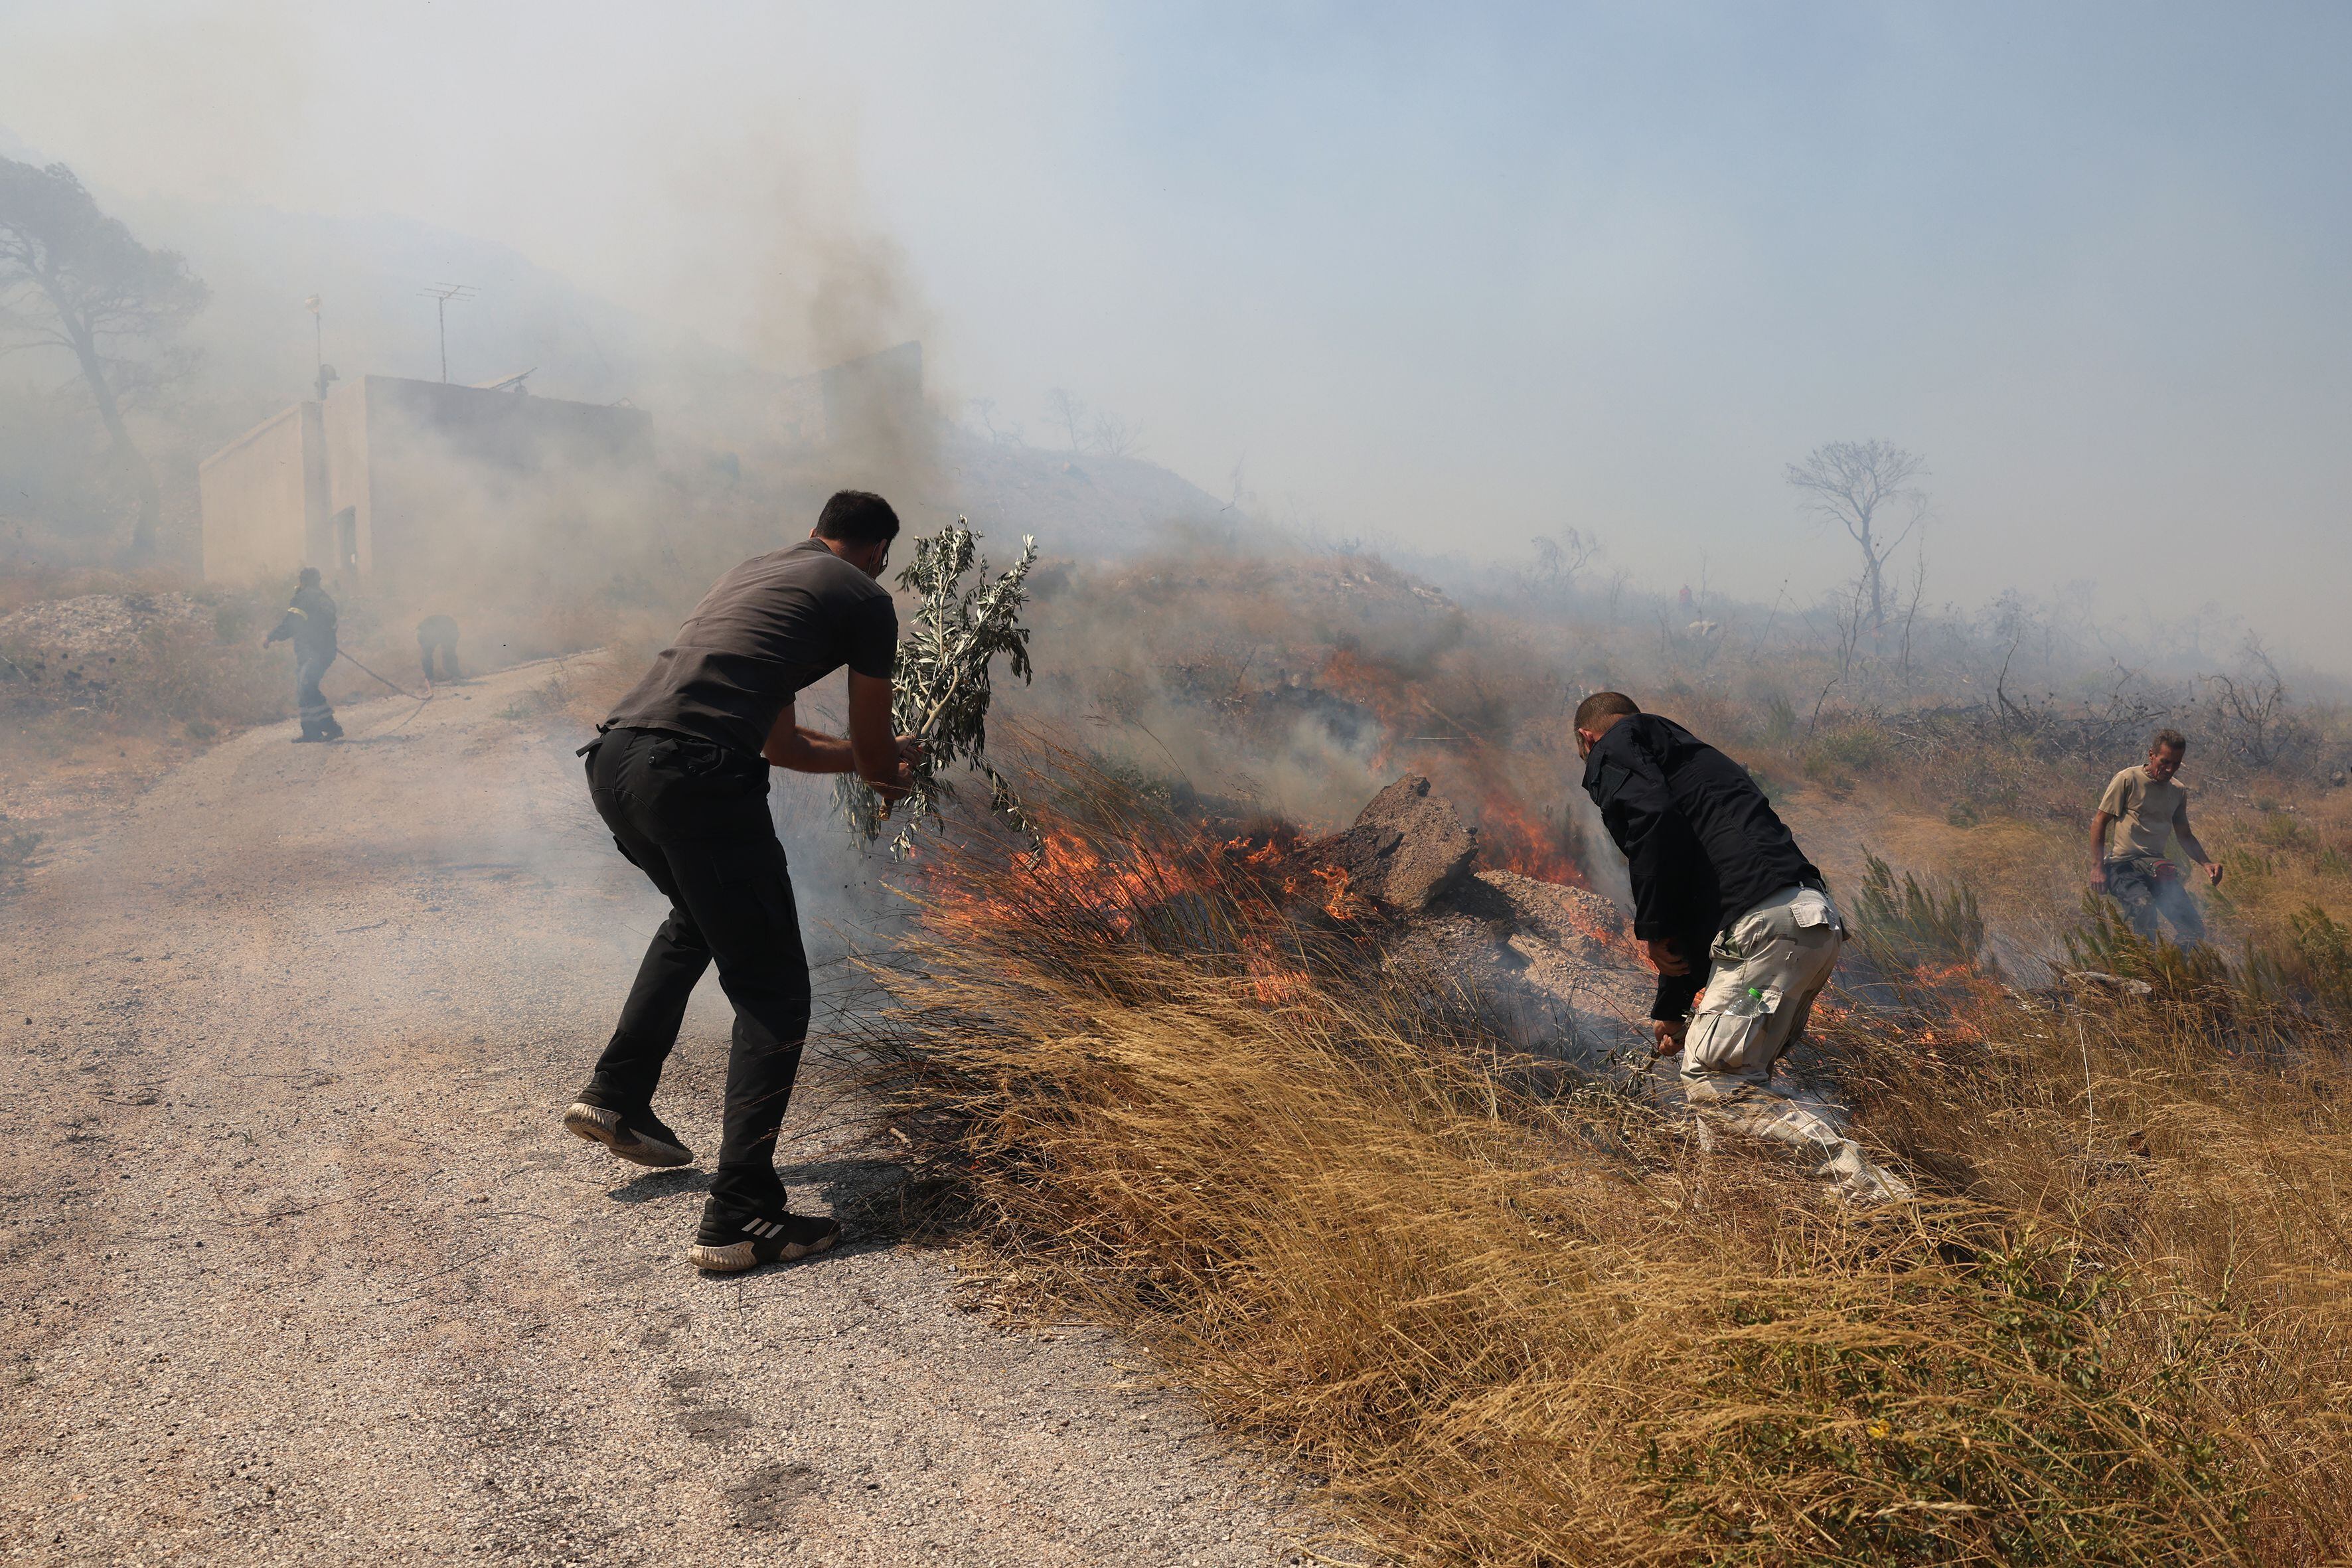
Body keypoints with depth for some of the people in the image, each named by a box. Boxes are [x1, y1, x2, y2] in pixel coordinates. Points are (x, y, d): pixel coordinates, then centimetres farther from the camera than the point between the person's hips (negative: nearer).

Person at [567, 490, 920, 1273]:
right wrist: (892, 776, 40)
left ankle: (615, 1097, 37)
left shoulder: (755, 572, 31)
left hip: (611, 761, 8)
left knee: (696, 919, 35)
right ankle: (740, 1217, 1)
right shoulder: (865, 599, 9)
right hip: (695, 781, -8)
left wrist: (874, 759, 49)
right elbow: (873, 753, 17)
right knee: (772, 992, 3)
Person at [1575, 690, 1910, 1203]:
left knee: (1711, 1082, -5)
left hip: (1765, 924, -9)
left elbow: (1655, 820, -17)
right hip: (1816, 923, 10)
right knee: (1742, 1073, 22)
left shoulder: (1615, 748, 8)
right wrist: (1671, 1011, 43)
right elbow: (1695, 909, 37)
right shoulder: (1691, 755, 33)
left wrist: (1651, 928, -4)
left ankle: (1867, 1184, -13)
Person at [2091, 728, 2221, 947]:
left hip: (2157, 867, 6)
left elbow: (2184, 835, 25)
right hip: (2124, 865, -6)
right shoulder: (2128, 779, -5)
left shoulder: (2179, 791, 14)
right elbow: (2099, 822, -4)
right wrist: (2097, 868, -11)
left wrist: (2206, 862, 7)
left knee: (2195, 928, -6)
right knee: (2144, 908, -35)